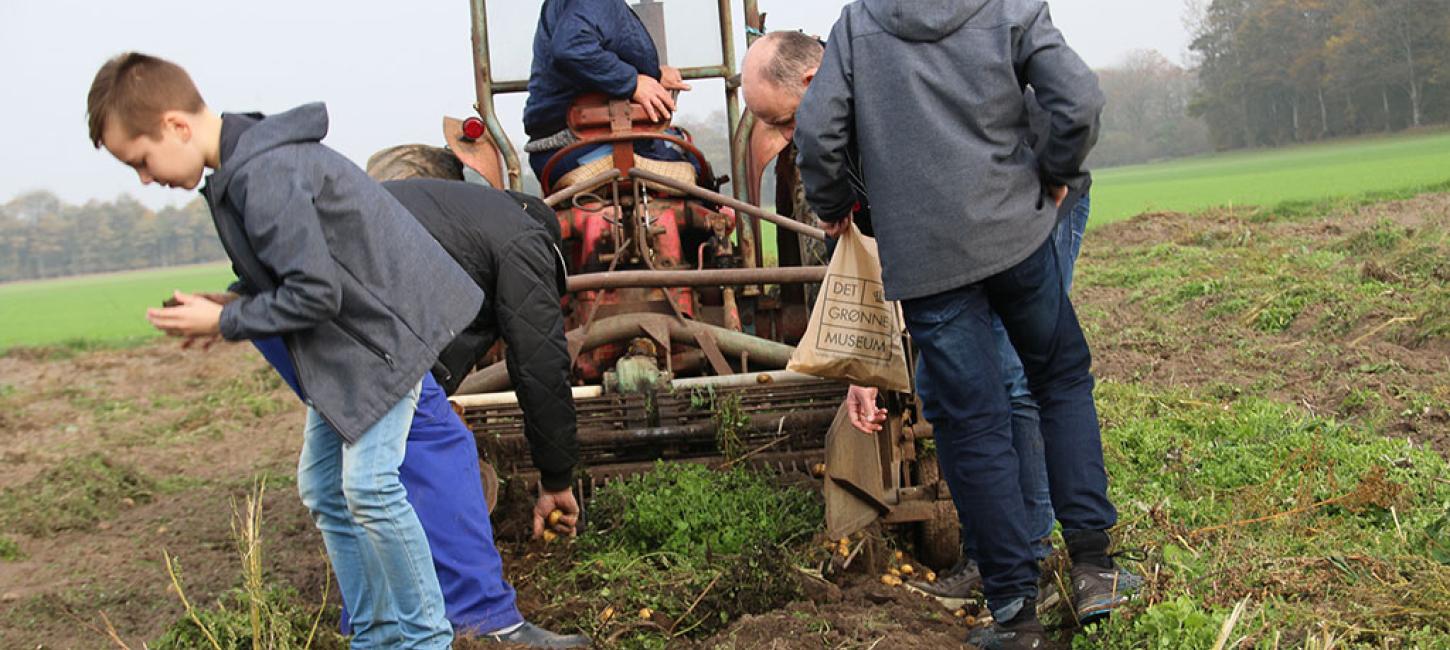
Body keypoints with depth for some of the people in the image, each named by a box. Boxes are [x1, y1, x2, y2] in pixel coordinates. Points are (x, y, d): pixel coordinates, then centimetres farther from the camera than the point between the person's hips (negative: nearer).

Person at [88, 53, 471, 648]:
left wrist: (224, 322, -14)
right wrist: (236, 306, 1)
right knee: (323, 487, 11)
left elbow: (314, 292, -26)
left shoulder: (264, 175, -25)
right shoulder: (244, 164, 7)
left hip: (383, 327, -11)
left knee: (368, 484, -14)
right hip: (344, 340, 11)